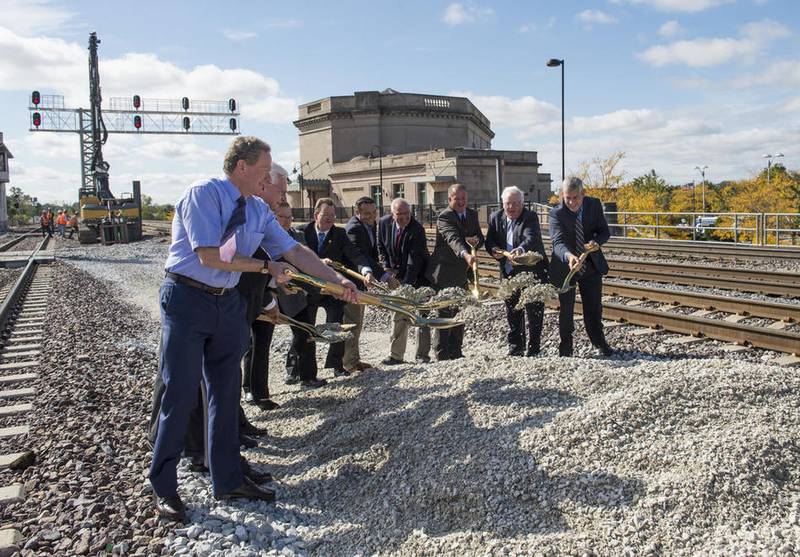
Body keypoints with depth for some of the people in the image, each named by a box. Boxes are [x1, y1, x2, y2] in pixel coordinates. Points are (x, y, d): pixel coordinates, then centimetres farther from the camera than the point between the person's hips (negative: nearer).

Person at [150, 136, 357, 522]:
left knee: (226, 393, 12)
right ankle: (163, 487, 16)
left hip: (227, 303, 7)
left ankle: (227, 481, 25)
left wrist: (339, 280, 2)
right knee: (181, 393, -3)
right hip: (187, 299, -7)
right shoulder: (203, 193, -14)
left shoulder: (259, 211, 7)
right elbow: (209, 257, -22)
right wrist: (266, 266, -14)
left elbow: (294, 251, 9)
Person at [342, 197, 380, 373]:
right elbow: (362, 257, -31)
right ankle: (350, 361, 5)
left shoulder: (370, 225, 8)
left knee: (357, 323, 16)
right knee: (352, 322, -4)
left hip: (360, 280, 10)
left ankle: (353, 359, 26)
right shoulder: (353, 228, -22)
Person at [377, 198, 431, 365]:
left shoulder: (417, 229, -22)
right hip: (397, 276, 4)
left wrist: (406, 284, -31)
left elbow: (415, 261, -25)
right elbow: (381, 248, 9)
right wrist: (387, 268, -6)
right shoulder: (384, 223, -6)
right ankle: (396, 355, 14)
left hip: (417, 277, -4)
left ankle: (422, 354, 11)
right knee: (400, 315, 8)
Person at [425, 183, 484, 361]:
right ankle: (441, 354, 5)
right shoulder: (444, 217, -17)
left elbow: (480, 239, 13)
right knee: (446, 313, -4)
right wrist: (466, 254, -52)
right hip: (445, 272, -7)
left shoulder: (472, 214, 8)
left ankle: (455, 352, 23)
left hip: (462, 273, 8)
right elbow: (453, 239, -35)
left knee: (459, 313, 13)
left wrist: (476, 241, -12)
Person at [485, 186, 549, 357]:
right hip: (508, 274, 5)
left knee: (534, 312, 2)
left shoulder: (530, 218, -12)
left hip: (532, 272, -4)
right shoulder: (495, 218, 3)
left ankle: (533, 348, 13)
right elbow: (489, 240, 4)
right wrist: (494, 250, -19)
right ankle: (515, 347, 24)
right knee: (512, 312, 12)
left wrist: (521, 249, -50)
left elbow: (531, 238, -29)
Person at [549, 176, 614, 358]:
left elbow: (604, 231, -2)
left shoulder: (594, 205, -9)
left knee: (594, 307, 15)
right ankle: (565, 347, 26)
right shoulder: (556, 213, -20)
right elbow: (558, 242, -32)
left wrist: (596, 241, -25)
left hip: (592, 266, 3)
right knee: (566, 310, 9)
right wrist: (569, 256, -54)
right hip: (565, 267, -3)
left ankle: (599, 342, 35)